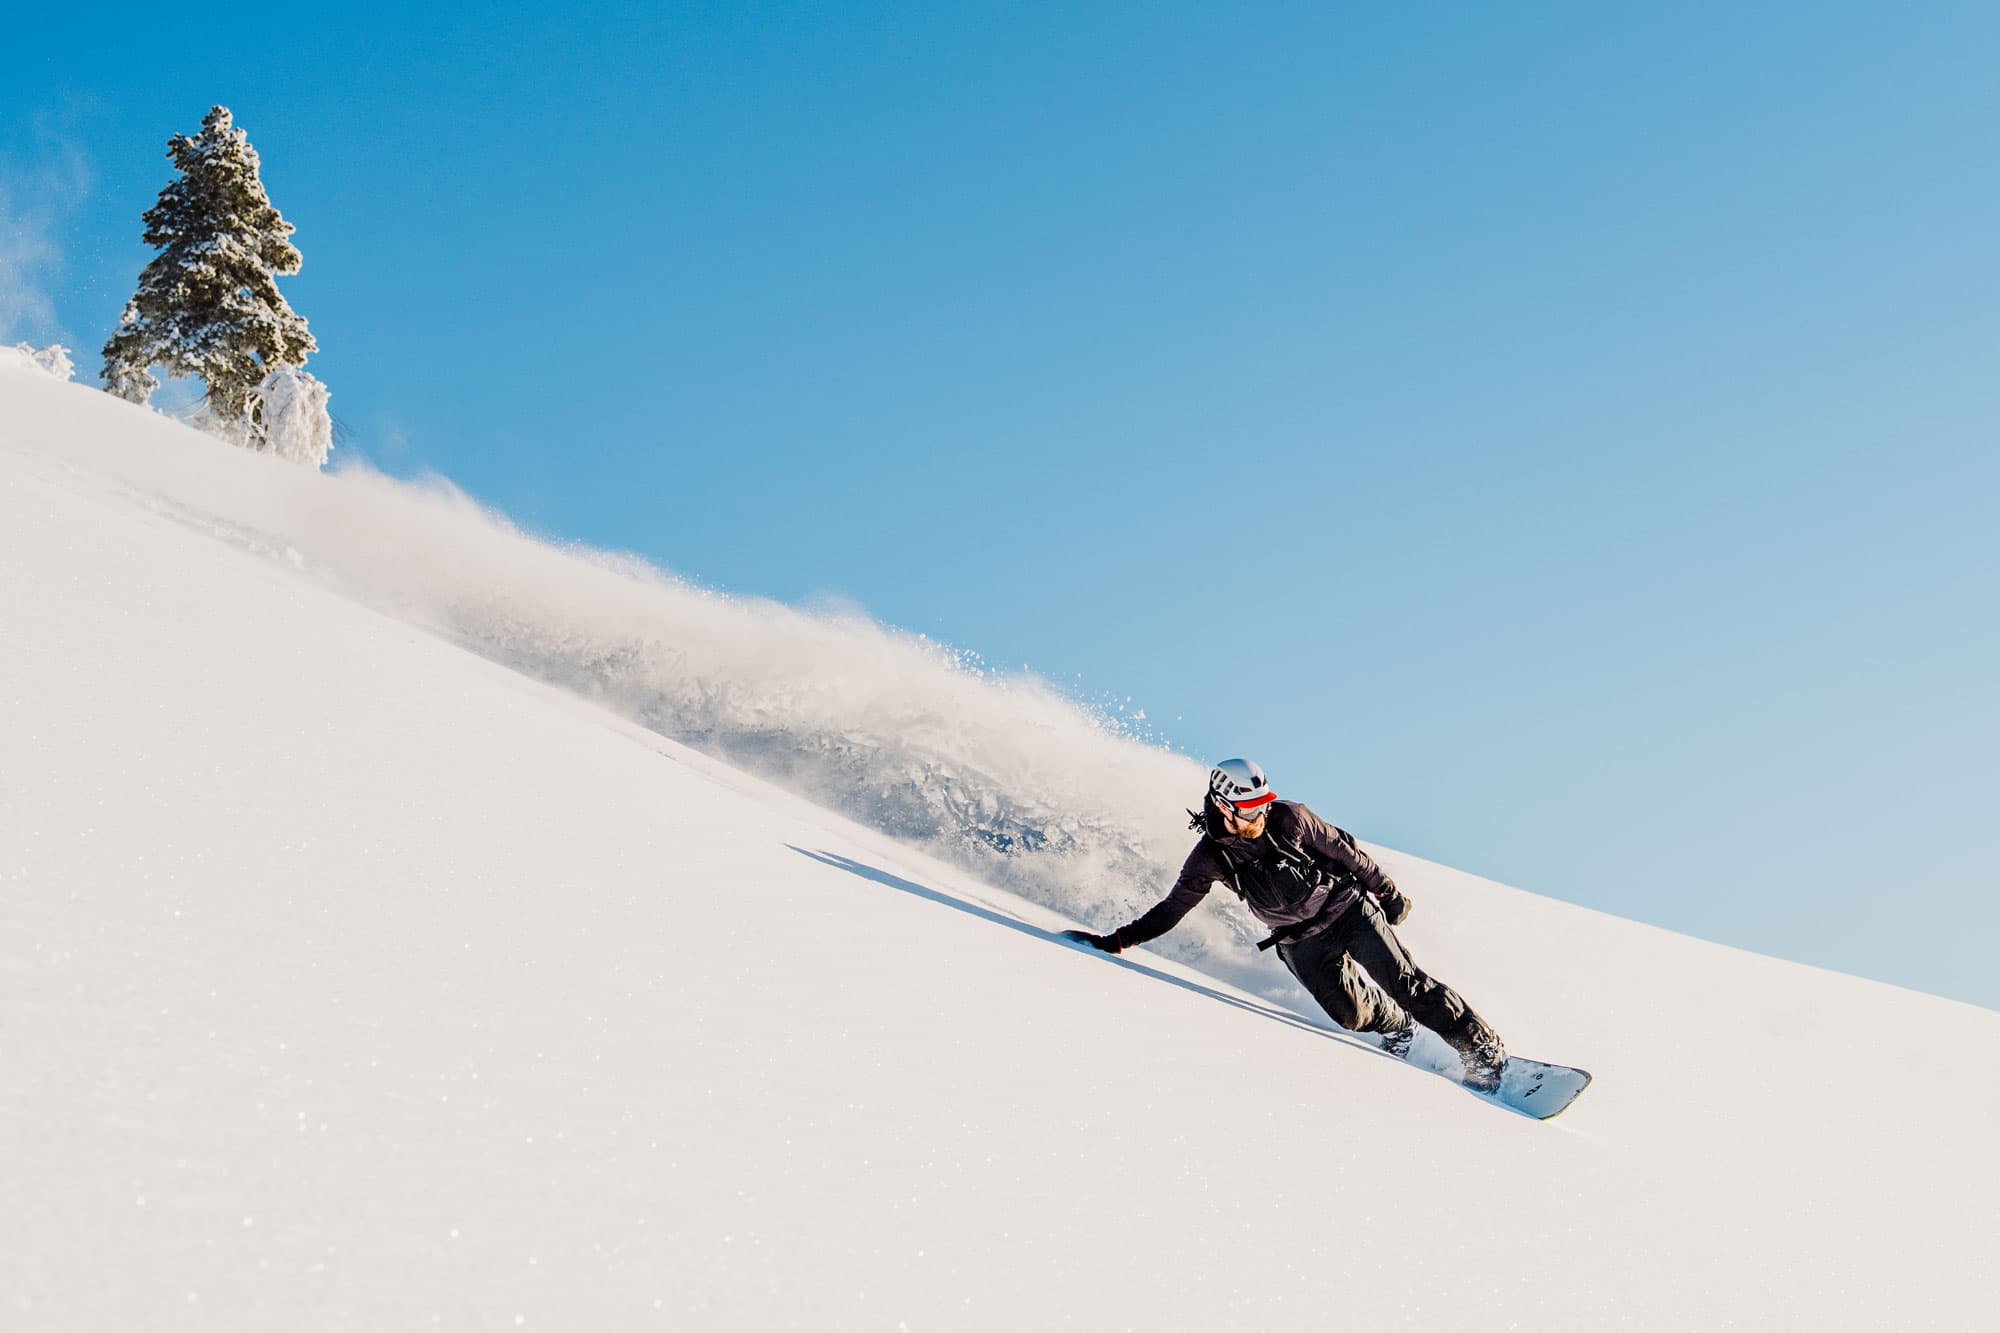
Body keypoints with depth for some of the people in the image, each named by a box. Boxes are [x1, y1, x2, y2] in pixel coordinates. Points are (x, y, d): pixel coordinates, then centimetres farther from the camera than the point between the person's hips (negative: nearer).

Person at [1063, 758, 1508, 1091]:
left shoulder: (1288, 818, -16)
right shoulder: (1211, 858, -13)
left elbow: (1343, 849, -3)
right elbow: (1174, 906, -2)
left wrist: (1386, 891, 5)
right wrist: (1120, 939, -9)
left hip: (1348, 909, -1)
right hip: (1302, 944, 1)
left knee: (1404, 982, -11)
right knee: (1350, 1012, -17)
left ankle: (1483, 1048, 0)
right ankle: (1398, 1028, 16)